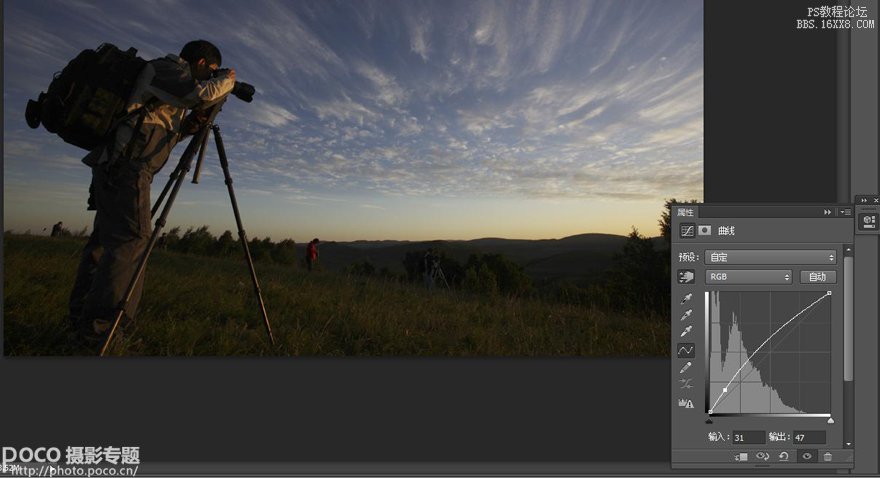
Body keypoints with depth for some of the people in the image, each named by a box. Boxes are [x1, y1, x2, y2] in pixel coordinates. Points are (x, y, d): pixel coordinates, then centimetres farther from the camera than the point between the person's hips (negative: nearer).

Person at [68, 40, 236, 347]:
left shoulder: (170, 76, 27)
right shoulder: (168, 67, 1)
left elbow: (161, 131, 24)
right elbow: (203, 94, -17)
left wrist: (190, 126, 10)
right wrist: (228, 80, 1)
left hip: (113, 164, 10)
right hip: (125, 164, -10)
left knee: (106, 239, 10)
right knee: (131, 239, -16)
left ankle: (82, 319, 17)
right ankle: (98, 328, -18)